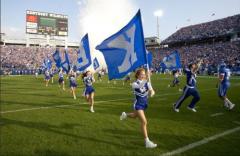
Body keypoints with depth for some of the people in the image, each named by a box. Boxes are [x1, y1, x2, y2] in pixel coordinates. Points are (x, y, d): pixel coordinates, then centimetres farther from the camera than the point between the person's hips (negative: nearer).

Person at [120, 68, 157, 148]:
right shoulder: (135, 84, -16)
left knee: (134, 116, 29)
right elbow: (139, 86, -40)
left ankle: (125, 114, 62)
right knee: (144, 121, -14)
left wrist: (152, 92, -40)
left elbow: (152, 90, -16)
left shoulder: (147, 83, -3)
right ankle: (147, 142, -5)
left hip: (144, 103, 6)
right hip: (138, 104, -6)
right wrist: (144, 81, -58)